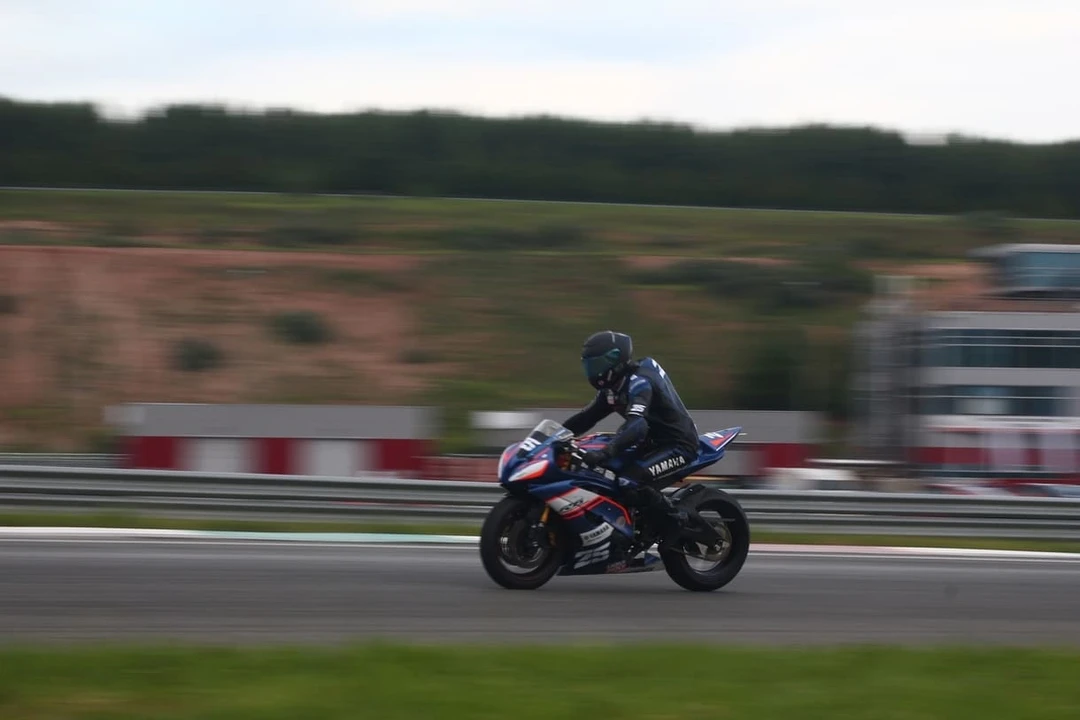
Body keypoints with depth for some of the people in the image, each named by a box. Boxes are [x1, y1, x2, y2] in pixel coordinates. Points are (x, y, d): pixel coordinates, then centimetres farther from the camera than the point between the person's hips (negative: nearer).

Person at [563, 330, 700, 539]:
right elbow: (588, 416, 14)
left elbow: (636, 426, -39)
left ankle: (681, 524, -14)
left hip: (677, 444, -10)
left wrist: (605, 452, -51)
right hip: (654, 443, 10)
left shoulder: (639, 382, -24)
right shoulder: (613, 386, 7)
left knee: (629, 481, -29)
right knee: (603, 470, 8)